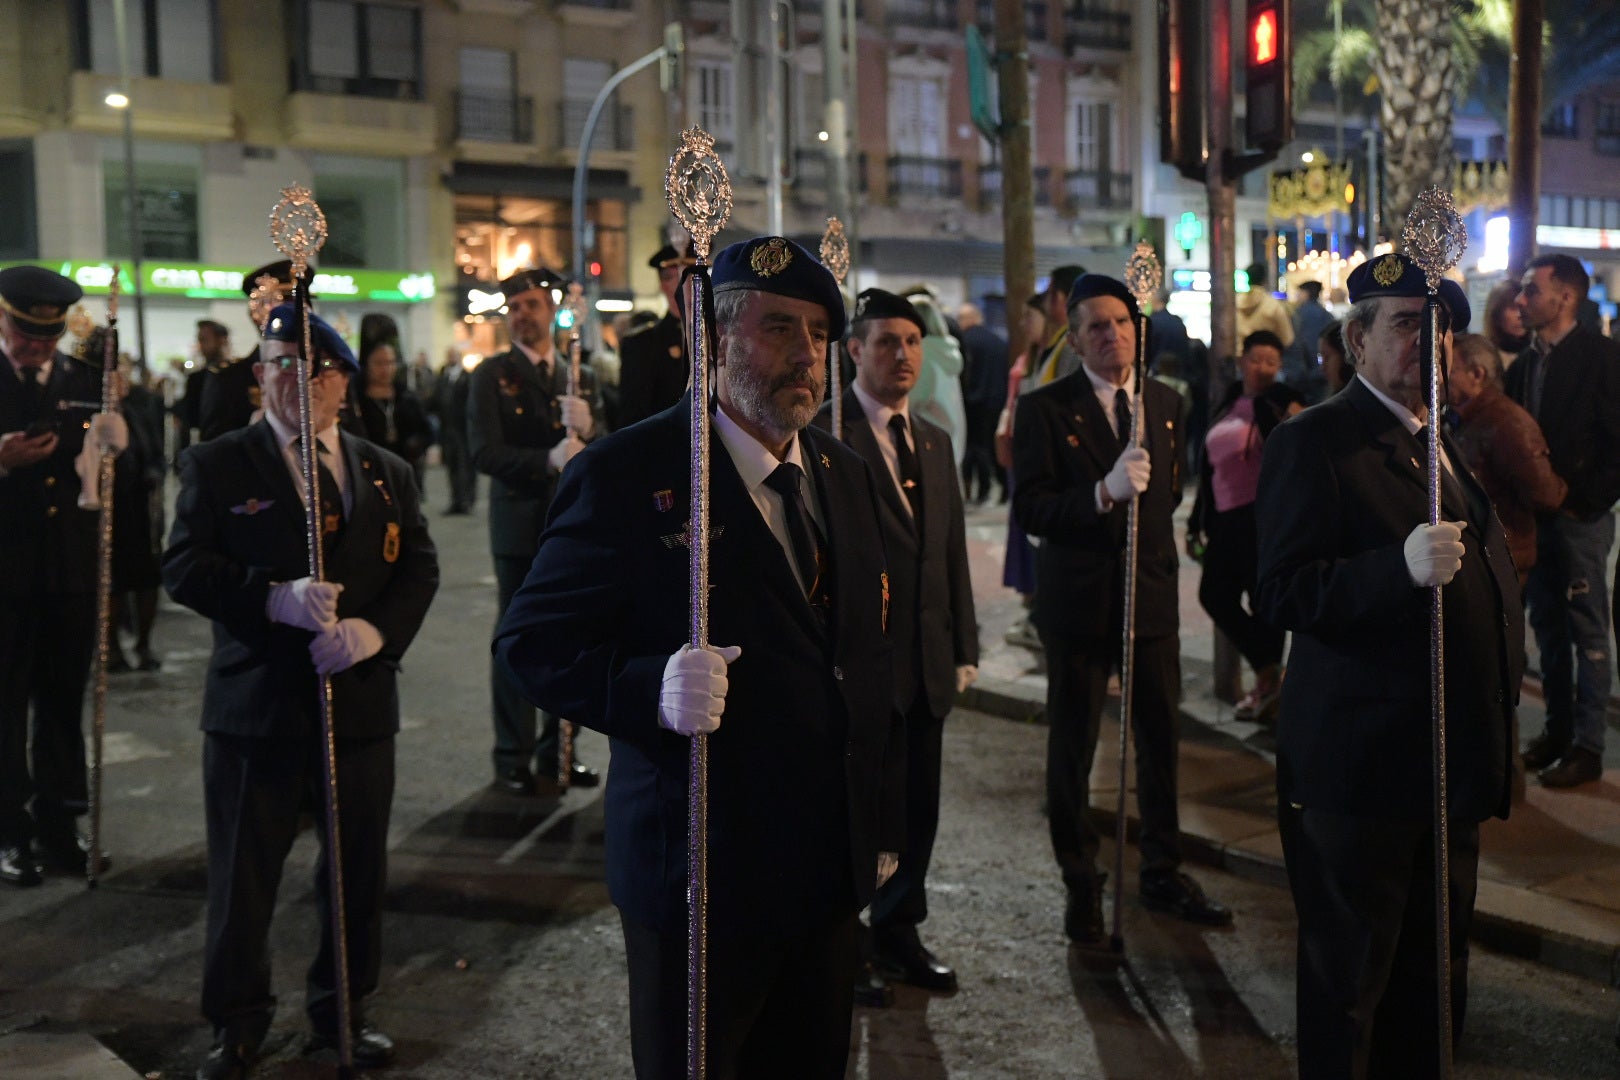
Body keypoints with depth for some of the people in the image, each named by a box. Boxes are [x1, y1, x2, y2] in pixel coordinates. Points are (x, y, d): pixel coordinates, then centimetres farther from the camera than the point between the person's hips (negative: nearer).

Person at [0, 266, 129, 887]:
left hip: (71, 571, 3)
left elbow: (106, 465, 10)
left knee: (63, 704, 10)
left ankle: (57, 827, 21)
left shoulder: (83, 380, 8)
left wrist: (109, 445, -11)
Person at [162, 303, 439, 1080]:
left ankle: (341, 1010, 32)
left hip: (360, 703, 3)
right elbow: (182, 567, -10)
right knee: (243, 876, 8)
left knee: (357, 871, 13)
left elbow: (420, 568, 4)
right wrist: (274, 599, -24)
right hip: (255, 704, -3)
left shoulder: (386, 472, 10)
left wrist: (378, 628, -15)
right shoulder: (216, 464, 0)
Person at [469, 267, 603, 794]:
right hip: (520, 525, -3)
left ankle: (557, 748, 20)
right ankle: (513, 756, 10)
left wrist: (587, 428, -17)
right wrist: (548, 459, -26)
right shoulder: (492, 375, 0)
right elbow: (484, 453, -12)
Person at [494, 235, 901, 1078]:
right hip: (700, 873, -6)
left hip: (833, 870, 6)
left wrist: (884, 822, 14)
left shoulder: (845, 475, 9)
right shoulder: (628, 473, -12)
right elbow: (530, 642, -12)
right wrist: (651, 687, -30)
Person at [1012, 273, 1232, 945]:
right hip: (1078, 601, -4)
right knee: (1072, 748, 7)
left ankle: (1162, 873, 29)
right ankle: (1081, 886, 22)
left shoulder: (1166, 403, 7)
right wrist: (1104, 494, -29)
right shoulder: (1044, 409, -9)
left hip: (1151, 594, 4)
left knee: (1161, 741, 11)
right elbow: (1028, 509, -18)